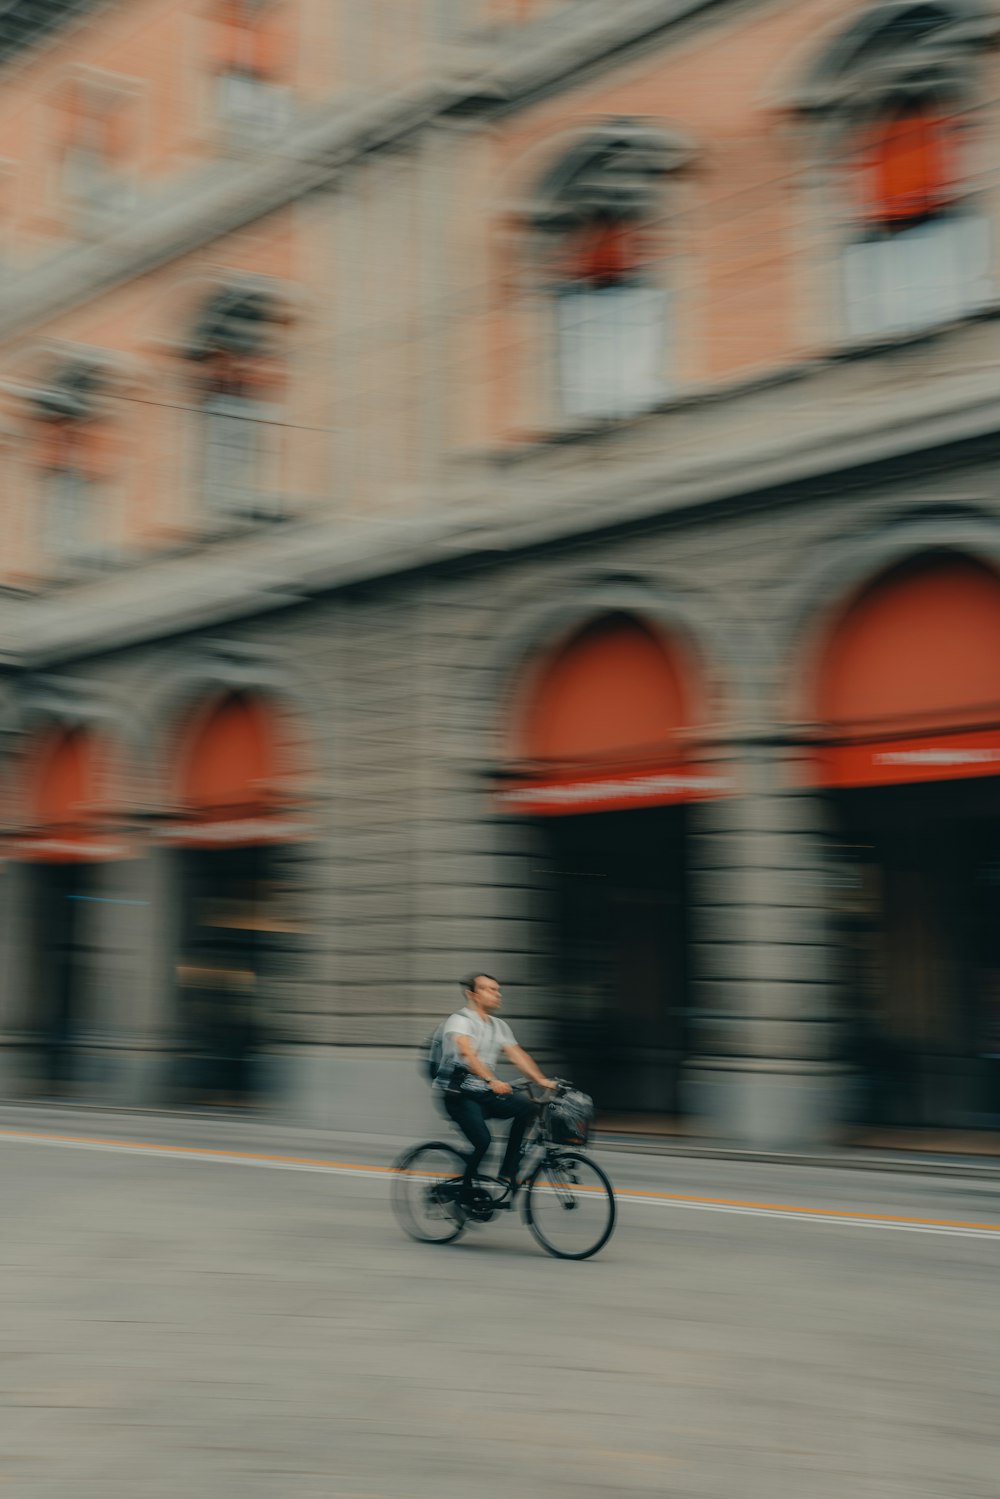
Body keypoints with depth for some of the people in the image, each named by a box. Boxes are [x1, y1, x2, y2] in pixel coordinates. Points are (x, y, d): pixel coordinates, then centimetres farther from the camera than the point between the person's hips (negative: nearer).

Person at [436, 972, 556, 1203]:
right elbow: (467, 1053, -28)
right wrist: (492, 1080, -42)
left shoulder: (500, 1026, 13)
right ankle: (464, 1193, -2)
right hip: (460, 1093, -7)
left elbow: (517, 1054, 2)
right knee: (482, 1141, -26)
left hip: (486, 1093, 7)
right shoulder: (460, 1020, -10)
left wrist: (541, 1080, -13)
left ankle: (507, 1175, -10)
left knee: (526, 1106, -17)